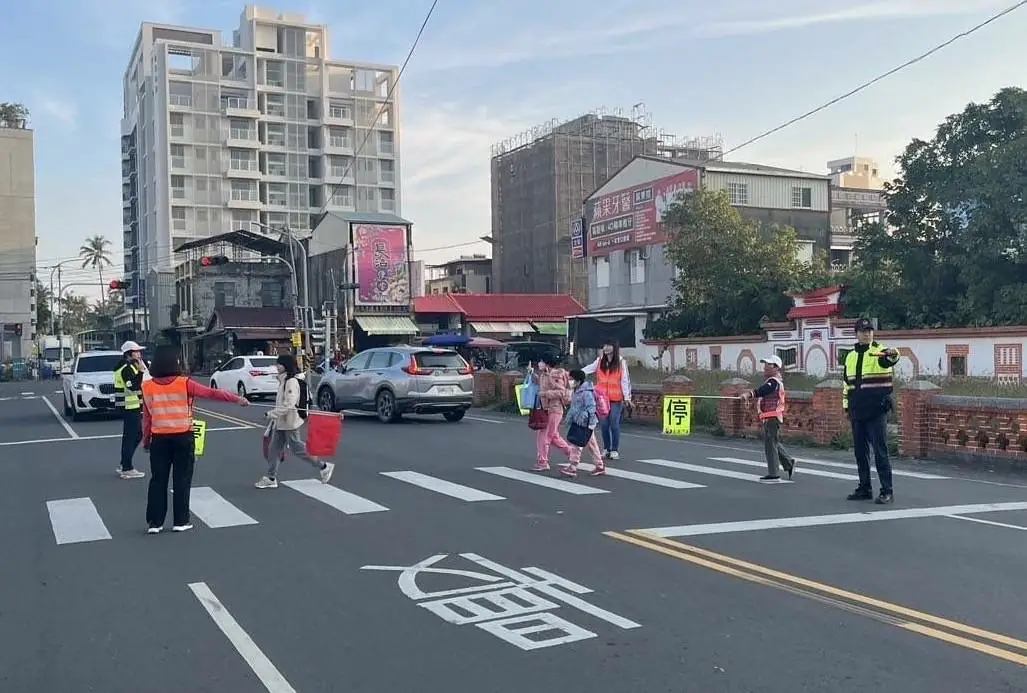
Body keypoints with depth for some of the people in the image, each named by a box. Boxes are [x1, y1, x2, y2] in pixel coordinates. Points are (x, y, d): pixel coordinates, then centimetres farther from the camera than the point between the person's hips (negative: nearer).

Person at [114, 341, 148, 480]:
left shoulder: (130, 367, 18)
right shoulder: (127, 368, -15)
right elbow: (133, 386, -26)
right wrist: (141, 371, -29)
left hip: (133, 406, 11)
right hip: (130, 407, -11)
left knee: (137, 435, 17)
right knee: (130, 436, -7)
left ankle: (124, 465, 23)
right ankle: (127, 469, -3)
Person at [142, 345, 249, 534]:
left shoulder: (148, 387, -3)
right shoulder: (184, 384, -10)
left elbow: (146, 416, 2)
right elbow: (213, 393, -7)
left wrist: (146, 439, 14)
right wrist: (238, 399, 2)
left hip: (159, 439, 2)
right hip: (182, 438, -2)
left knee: (158, 480, 9)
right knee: (181, 480, 7)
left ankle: (154, 522, 11)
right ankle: (180, 521, 10)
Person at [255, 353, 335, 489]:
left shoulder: (292, 381, -19)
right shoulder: (284, 380, 12)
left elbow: (289, 404, -26)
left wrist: (272, 414, -23)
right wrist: (274, 414, 13)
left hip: (290, 422, -10)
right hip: (281, 422, 10)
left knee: (297, 448, -2)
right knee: (274, 448, 8)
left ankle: (324, 467, 10)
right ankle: (271, 478, 14)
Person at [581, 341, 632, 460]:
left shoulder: (621, 362, 0)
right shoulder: (600, 361, 9)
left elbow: (625, 380, -2)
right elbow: (588, 369, -2)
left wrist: (627, 397, -6)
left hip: (616, 399, -3)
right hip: (602, 398, 3)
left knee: (614, 424, -4)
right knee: (604, 424, 7)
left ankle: (615, 450, 5)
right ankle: (606, 449, 16)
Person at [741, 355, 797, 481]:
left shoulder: (774, 382, -15)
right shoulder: (775, 381, 20)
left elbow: (763, 390, -34)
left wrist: (750, 394, -50)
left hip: (772, 418, -11)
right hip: (769, 418, 11)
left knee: (770, 445, -7)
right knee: (774, 444, 20)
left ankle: (773, 474, -4)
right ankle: (789, 463, 31)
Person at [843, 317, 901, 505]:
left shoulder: (880, 352, -5)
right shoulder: (850, 357, 13)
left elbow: (891, 357, -31)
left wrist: (892, 355, -54)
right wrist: (847, 407, 19)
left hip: (877, 412, -6)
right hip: (857, 413, 6)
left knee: (880, 452, -5)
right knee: (860, 452, 11)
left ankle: (887, 491, 0)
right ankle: (864, 489, 20)